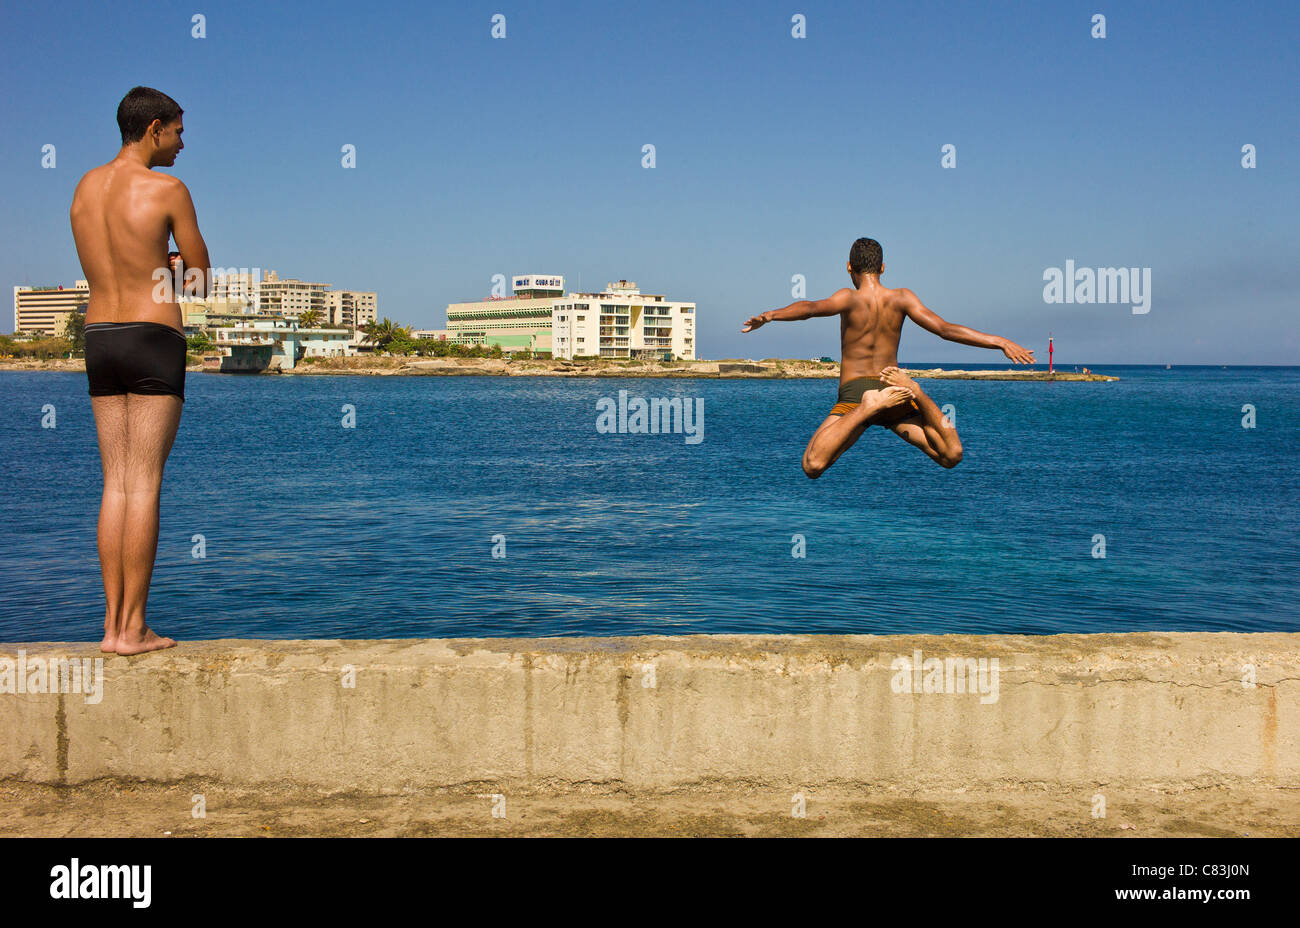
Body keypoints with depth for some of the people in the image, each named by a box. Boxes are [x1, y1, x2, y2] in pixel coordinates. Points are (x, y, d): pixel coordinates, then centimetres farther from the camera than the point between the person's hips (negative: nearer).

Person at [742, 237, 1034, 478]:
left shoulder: (850, 298, -4)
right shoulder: (901, 298, 2)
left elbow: (812, 307, -24)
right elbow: (945, 329, -5)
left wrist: (771, 314, -31)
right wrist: (1000, 342, -3)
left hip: (854, 393, -3)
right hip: (897, 400, 3)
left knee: (812, 467, -17)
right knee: (950, 457, 4)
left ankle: (869, 407, -28)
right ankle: (915, 394, -21)